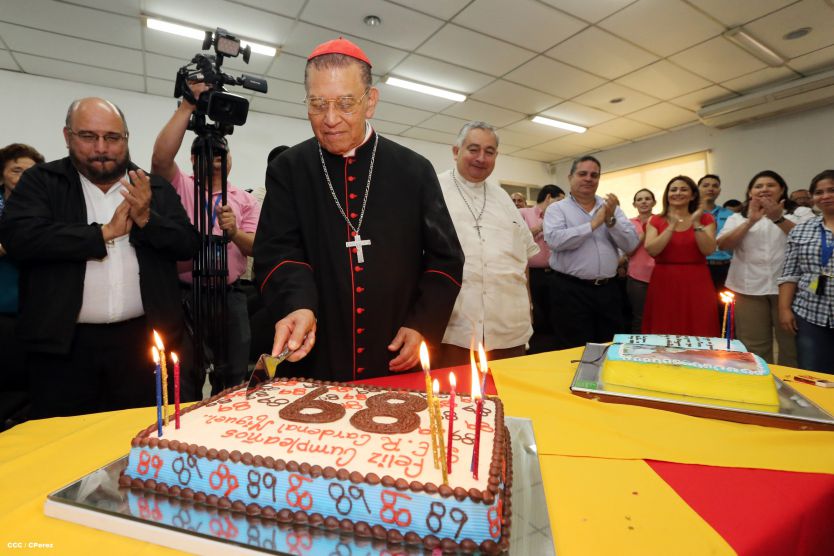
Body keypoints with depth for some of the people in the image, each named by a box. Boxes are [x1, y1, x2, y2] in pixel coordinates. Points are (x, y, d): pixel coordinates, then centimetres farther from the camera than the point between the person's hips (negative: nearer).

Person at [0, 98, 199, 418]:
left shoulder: (155, 188, 8)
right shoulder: (41, 181, 5)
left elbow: (188, 244, 2)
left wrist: (146, 219, -14)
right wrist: (105, 232, -11)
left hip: (145, 340, 1)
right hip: (65, 344, 0)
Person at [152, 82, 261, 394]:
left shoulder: (245, 200, 10)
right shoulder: (179, 187, 6)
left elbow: (256, 248, 0)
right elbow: (161, 157, -16)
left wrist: (235, 233, -22)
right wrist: (187, 106, -18)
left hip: (231, 297, 2)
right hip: (185, 296, -2)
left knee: (233, 379, 10)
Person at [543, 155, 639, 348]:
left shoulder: (611, 207, 11)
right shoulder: (557, 208, 0)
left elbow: (631, 245, 2)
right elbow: (555, 240, -19)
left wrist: (611, 220, -12)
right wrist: (593, 224, -13)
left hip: (608, 289, 4)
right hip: (571, 290, -4)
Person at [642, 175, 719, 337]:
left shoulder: (705, 219, 8)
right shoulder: (655, 221, 7)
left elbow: (708, 250, -7)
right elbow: (651, 250, -9)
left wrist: (696, 223, -13)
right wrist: (672, 226, -13)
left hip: (696, 283, 1)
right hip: (664, 283, 0)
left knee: (698, 335, 0)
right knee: (664, 336, 1)